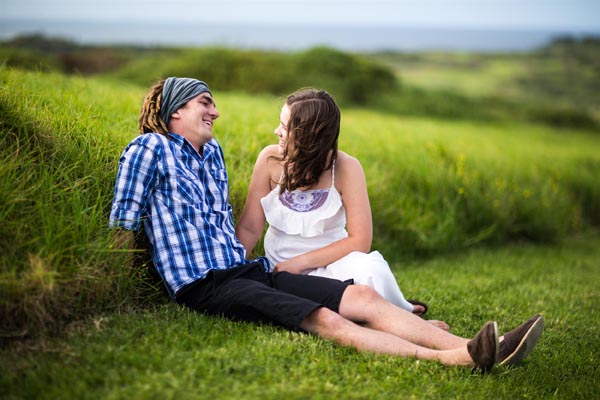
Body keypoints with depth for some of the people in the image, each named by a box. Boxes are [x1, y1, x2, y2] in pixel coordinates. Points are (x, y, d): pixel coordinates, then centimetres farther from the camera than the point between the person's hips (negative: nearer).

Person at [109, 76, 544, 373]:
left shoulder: (212, 152, 23)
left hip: (247, 270, 8)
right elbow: (123, 226, -3)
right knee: (322, 319, -28)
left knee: (361, 296, -12)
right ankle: (448, 359, -42)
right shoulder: (152, 148, -1)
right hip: (206, 286, -8)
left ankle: (470, 348, -24)